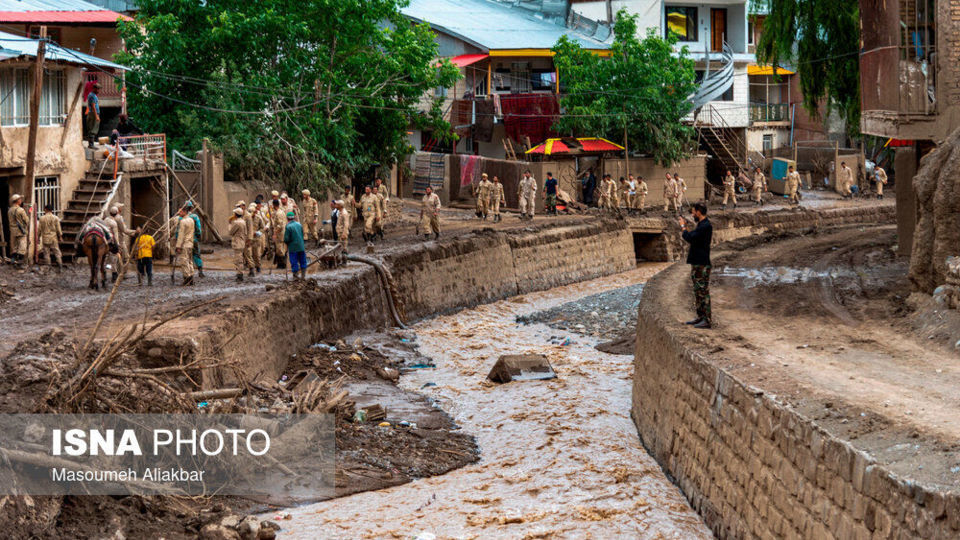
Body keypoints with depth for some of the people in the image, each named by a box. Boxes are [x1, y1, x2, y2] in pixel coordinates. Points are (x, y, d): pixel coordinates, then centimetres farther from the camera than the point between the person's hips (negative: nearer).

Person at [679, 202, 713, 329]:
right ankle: (701, 317, 24)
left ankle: (707, 320, -7)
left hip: (702, 264, -11)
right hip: (697, 262, 11)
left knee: (703, 291, -8)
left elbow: (690, 238, -24)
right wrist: (686, 226, 18)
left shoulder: (705, 226, -18)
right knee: (698, 290, 16)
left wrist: (683, 226, -10)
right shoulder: (701, 225, 14)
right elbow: (693, 238, 21)